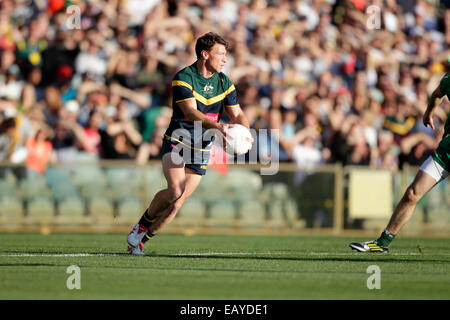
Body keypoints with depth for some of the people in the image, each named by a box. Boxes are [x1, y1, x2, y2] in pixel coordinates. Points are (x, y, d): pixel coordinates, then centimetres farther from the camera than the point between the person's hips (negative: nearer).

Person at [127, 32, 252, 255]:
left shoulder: (224, 83, 4)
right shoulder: (183, 78, -14)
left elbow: (237, 114, 3)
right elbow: (192, 112, -26)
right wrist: (217, 126, -41)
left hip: (202, 149, 5)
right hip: (177, 142, -5)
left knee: (178, 202, -1)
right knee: (176, 191, -25)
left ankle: (142, 239, 15)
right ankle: (141, 225, 0)